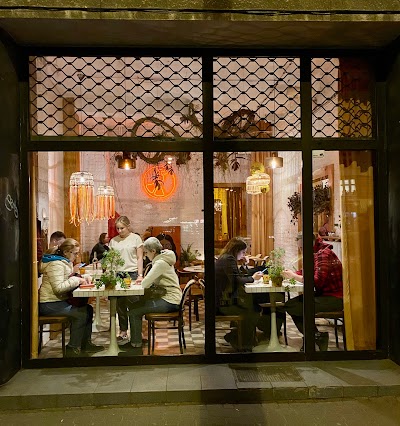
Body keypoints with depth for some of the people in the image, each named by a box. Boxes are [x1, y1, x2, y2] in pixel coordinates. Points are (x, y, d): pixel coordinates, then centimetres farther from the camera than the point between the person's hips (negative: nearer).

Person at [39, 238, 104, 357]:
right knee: (81, 313, -21)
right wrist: (76, 280, -19)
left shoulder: (65, 262, 15)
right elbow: (58, 288, -26)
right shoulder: (56, 264, -18)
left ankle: (86, 344, 10)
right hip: (49, 305, -10)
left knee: (88, 309, 2)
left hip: (59, 301, 10)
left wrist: (73, 273, 2)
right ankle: (72, 348, -10)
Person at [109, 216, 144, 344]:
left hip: (132, 273, -3)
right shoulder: (113, 241, 10)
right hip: (117, 274, 3)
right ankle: (123, 332, 18)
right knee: (120, 305, 7)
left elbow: (140, 258, 0)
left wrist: (140, 275, -8)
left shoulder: (136, 238, 1)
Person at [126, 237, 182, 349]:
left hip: (170, 302, -10)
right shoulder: (162, 259, 13)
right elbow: (153, 280, 23)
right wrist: (144, 279, 5)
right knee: (133, 305, 12)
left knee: (134, 311, -11)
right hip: (167, 298, 10)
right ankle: (136, 337, 22)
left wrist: (143, 281, 0)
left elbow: (145, 284, -21)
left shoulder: (161, 263, -18)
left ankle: (136, 342, 6)